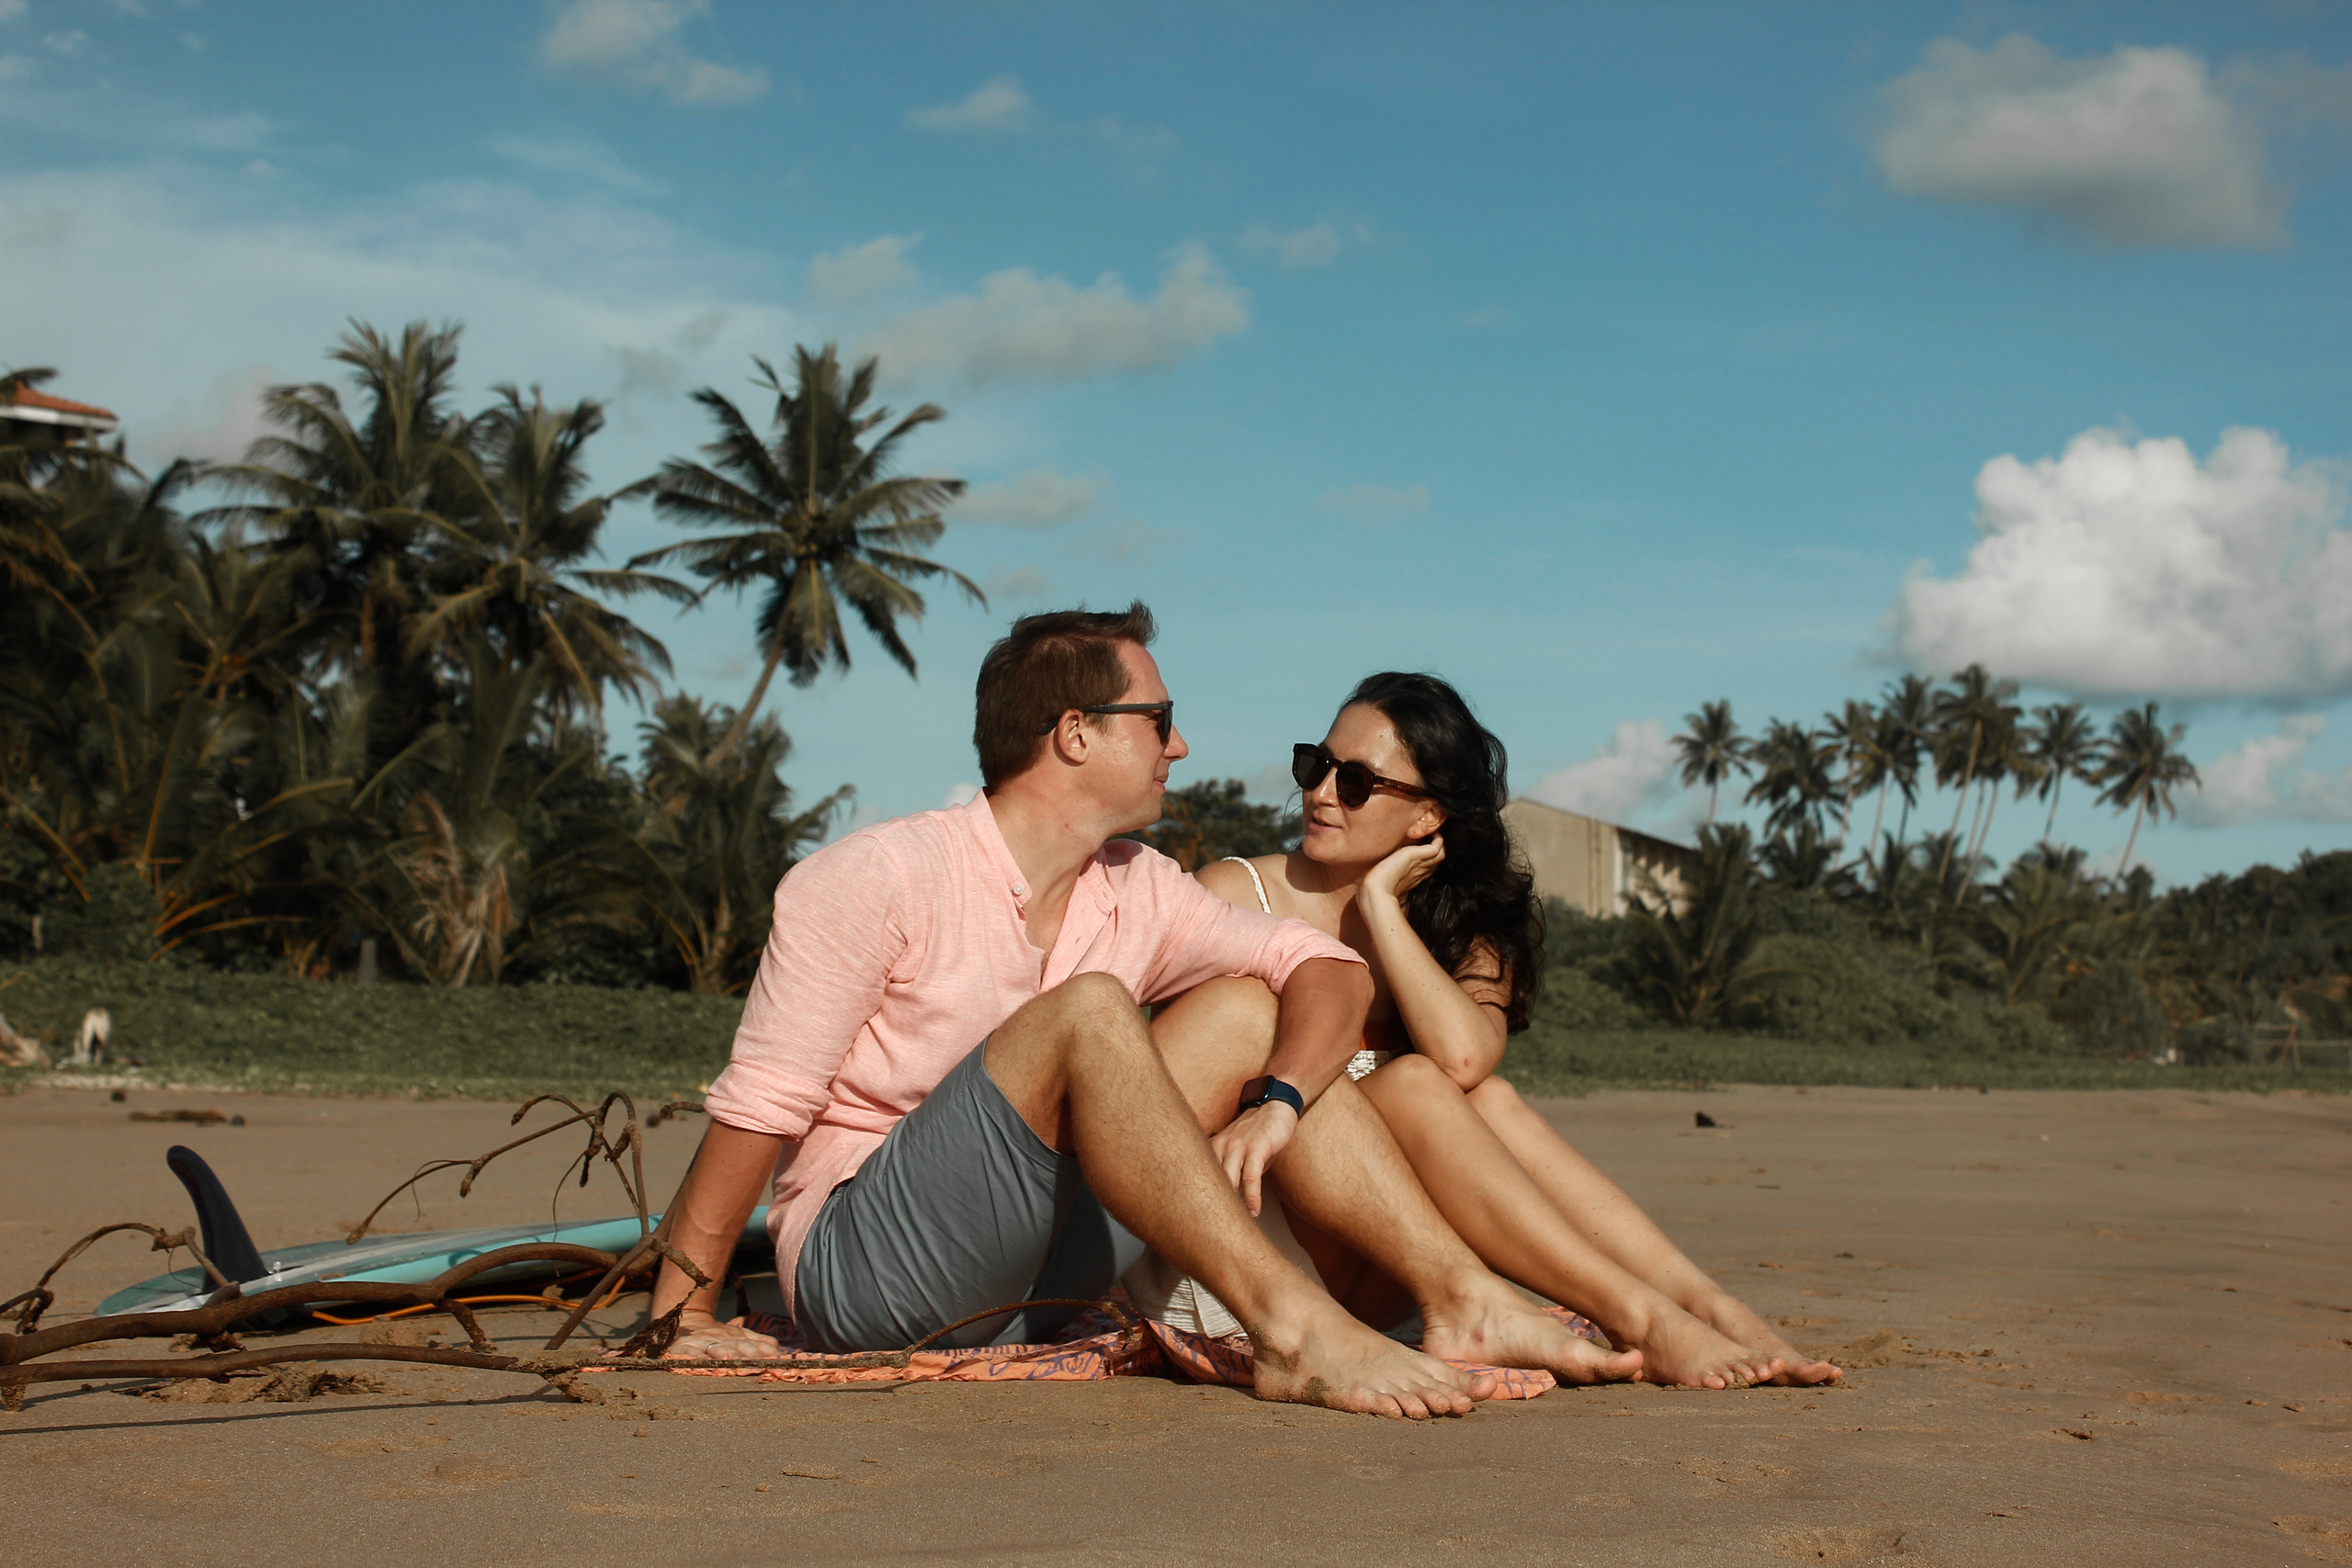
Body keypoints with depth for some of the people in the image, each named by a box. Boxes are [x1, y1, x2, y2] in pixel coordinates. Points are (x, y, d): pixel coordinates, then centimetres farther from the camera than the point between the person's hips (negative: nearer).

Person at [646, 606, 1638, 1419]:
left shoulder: (1137, 894, 7)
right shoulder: (878, 879, -13)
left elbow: (1328, 968, 5)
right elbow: (761, 1104, -14)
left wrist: (1275, 1106, -14)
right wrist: (685, 1314, -17)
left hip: (1024, 1290, 7)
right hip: (860, 1271, -7)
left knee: (1246, 1021, -1)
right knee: (1085, 1013, -28)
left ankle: (1466, 1305, -12)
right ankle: (1295, 1332, -35)